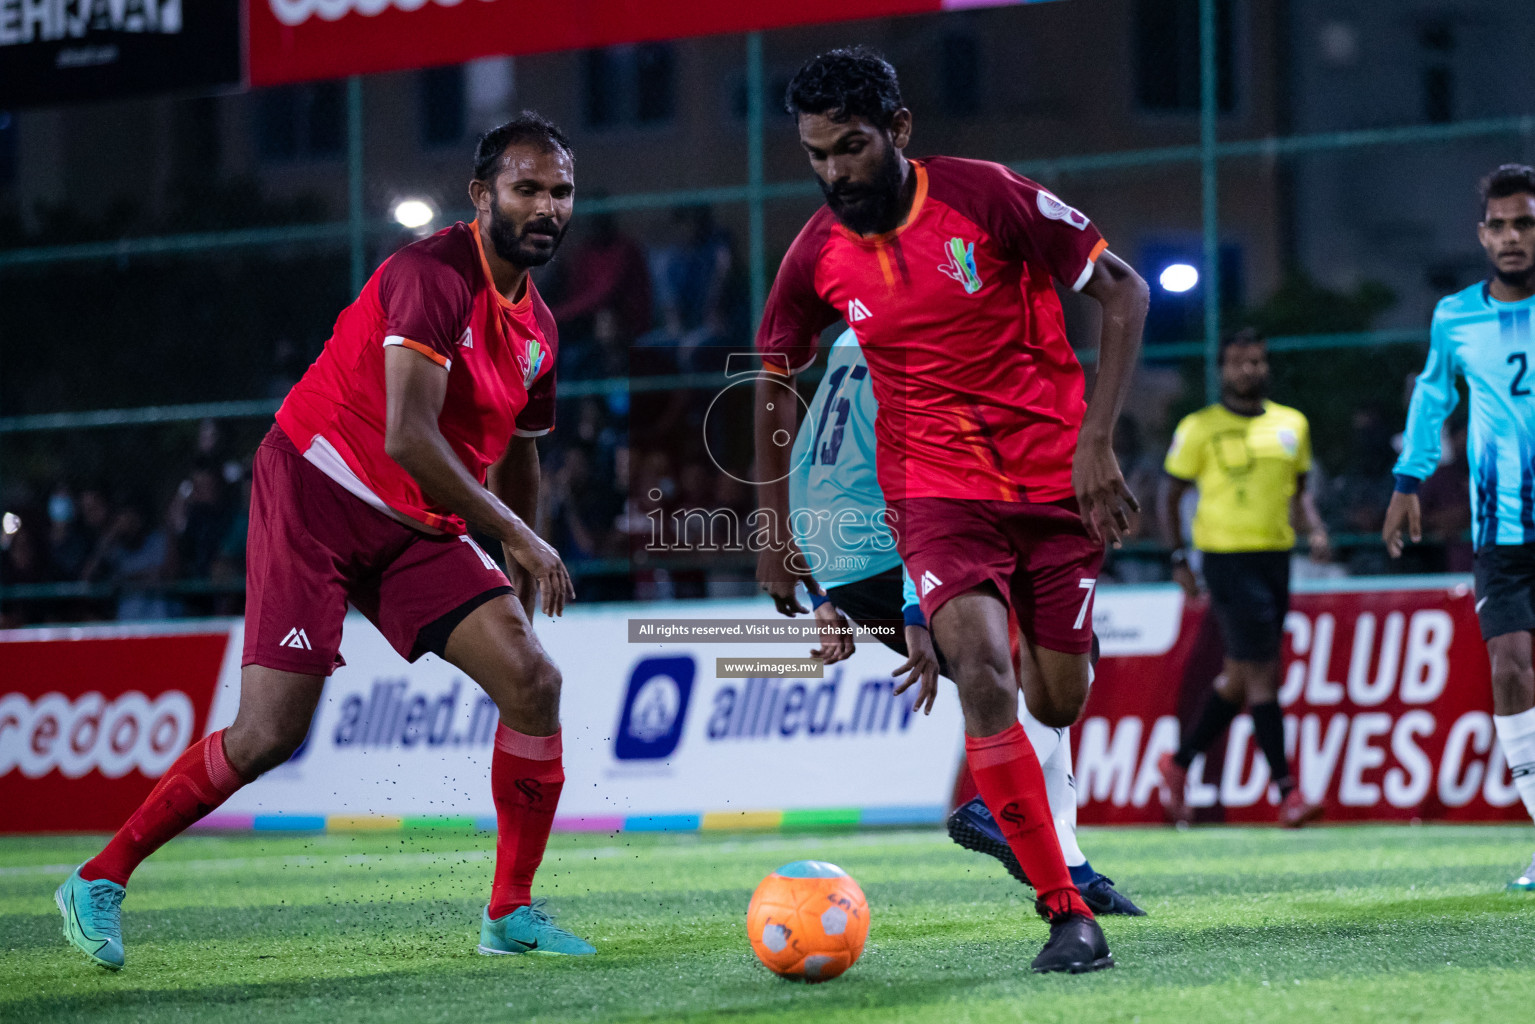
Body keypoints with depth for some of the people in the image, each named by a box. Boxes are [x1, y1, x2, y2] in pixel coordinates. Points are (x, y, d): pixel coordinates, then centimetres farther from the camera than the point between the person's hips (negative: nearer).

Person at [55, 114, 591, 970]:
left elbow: (516, 454, 26)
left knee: (533, 681, -9)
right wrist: (515, 536, -19)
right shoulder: (433, 274, -18)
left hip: (418, 528, 7)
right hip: (319, 492, -7)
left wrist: (524, 579, 25)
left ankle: (512, 914, 3)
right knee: (272, 733, -14)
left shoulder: (538, 328, 9)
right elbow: (407, 436, -26)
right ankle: (99, 882, 3)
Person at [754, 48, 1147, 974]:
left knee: (1059, 706, 5)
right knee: (984, 674, -23)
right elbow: (776, 379, 13)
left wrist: (1096, 442, -14)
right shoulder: (819, 256, -4)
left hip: (1054, 479, 0)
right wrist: (774, 529, 12)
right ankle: (1068, 915, -22)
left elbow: (1123, 291, -7)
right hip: (937, 490, 0)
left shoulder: (986, 196, -14)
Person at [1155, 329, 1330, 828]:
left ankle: (1179, 763, 29)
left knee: (1241, 676, 11)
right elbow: (1171, 494, 3)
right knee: (1262, 672, -12)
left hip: (1276, 557, 6)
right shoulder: (1200, 428, -2)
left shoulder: (1291, 424, 12)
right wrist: (1179, 559, -3)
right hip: (1227, 557, -6)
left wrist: (1316, 530, 1)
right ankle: (1287, 791, -13)